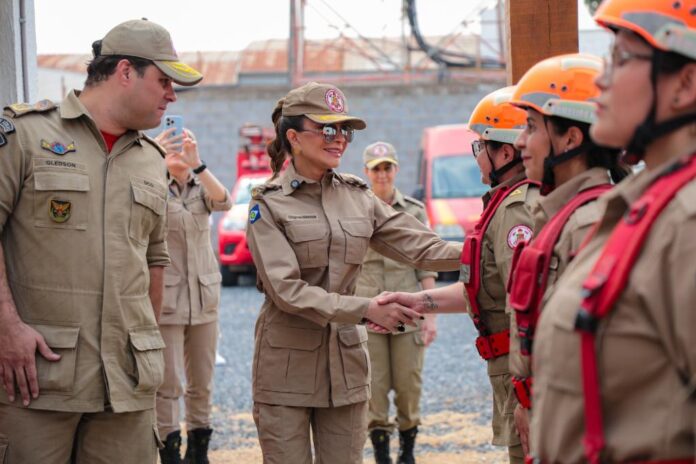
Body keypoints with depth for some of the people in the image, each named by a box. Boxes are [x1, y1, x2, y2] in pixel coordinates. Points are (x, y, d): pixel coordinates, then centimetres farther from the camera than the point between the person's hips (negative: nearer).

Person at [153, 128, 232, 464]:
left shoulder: (202, 189, 7)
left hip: (204, 298, 4)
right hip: (166, 299, -4)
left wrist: (196, 164, -30)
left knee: (202, 383, 9)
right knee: (168, 384, -6)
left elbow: (224, 202, -15)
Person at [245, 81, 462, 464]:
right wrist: (366, 310, -23)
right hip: (287, 364, -4)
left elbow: (421, 247, 2)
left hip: (345, 360, 4)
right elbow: (287, 290, -15)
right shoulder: (268, 204, -6)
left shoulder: (358, 198, 8)